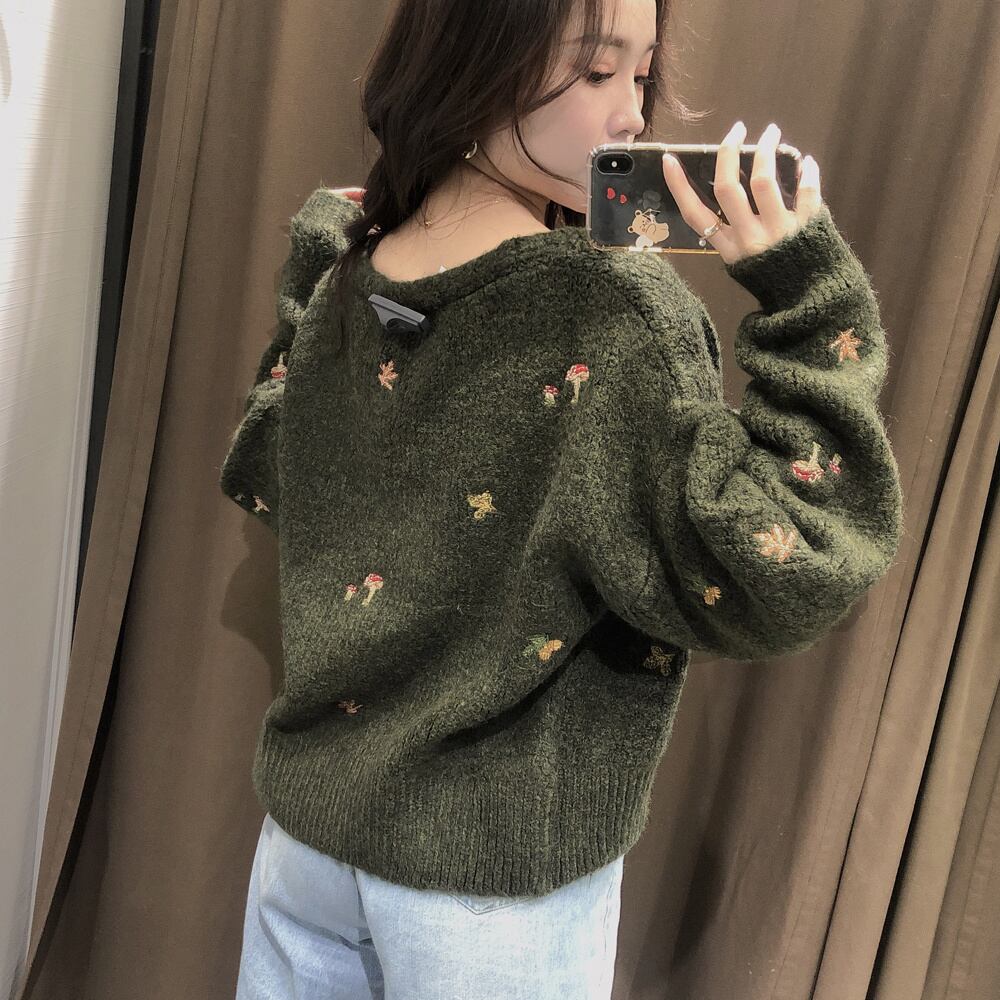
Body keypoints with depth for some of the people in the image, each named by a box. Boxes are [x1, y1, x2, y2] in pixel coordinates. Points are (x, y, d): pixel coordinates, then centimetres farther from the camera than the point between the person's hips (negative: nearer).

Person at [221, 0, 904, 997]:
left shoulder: (340, 282, -3)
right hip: (498, 878, -5)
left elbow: (259, 477, 14)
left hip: (305, 817, 6)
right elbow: (779, 583, -22)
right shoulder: (612, 317, -22)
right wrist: (810, 296, -19)